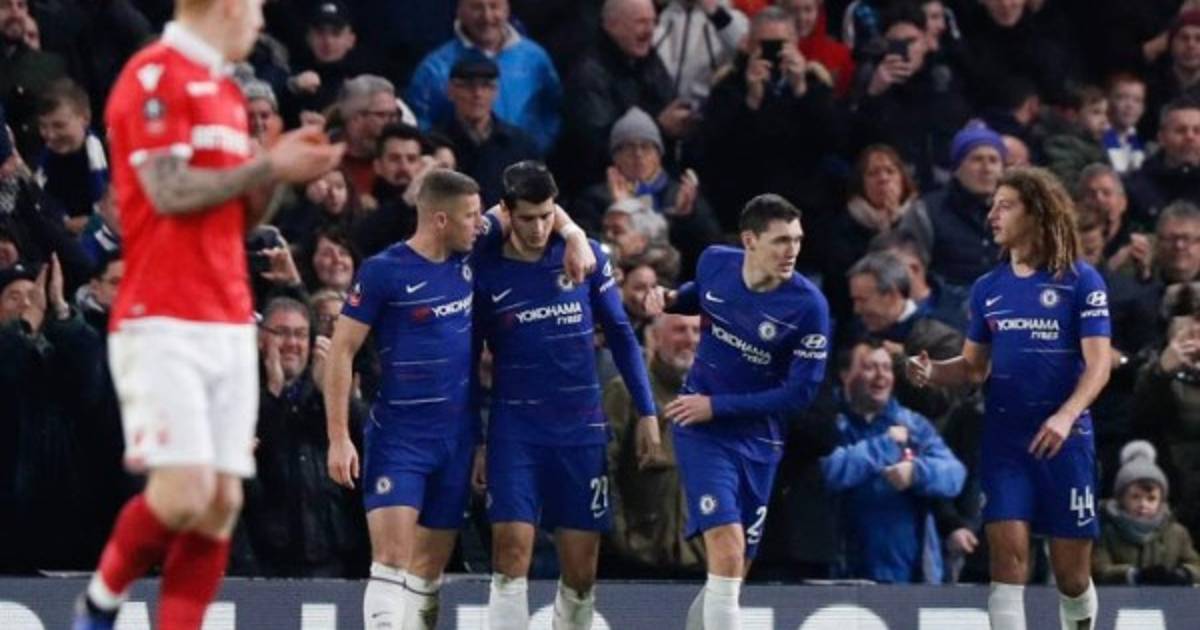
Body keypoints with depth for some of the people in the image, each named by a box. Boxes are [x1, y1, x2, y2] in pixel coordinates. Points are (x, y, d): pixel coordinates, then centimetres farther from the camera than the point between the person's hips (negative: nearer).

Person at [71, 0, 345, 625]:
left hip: (229, 326, 8)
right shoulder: (156, 75, -8)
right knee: (183, 493, -16)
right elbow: (170, 192, -17)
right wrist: (267, 166, -10)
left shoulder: (226, 92, 18)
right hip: (164, 322, -8)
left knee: (222, 503, 0)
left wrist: (279, 170, 6)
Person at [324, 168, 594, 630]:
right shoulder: (383, 272, -11)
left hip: (457, 435, 6)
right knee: (392, 558, -17)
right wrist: (338, 437, -13)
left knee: (430, 567, 8)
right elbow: (341, 350, -8)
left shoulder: (470, 254, 6)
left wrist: (573, 234, 0)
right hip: (399, 437, -6)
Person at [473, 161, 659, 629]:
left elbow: (621, 336, 10)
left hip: (581, 431, 2)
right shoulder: (485, 271, -2)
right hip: (515, 429, -2)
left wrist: (646, 412, 6)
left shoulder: (584, 256, 2)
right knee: (511, 557, -14)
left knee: (581, 570, 3)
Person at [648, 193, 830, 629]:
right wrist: (672, 298, -3)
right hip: (702, 431, -1)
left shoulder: (808, 306, -15)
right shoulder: (715, 263, -7)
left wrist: (717, 405, -16)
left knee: (733, 575, 8)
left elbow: (800, 394, -14)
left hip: (758, 442, 1)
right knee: (727, 553, -20)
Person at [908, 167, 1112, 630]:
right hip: (1005, 437, 3)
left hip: (1064, 440, -3)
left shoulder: (1080, 281, -3)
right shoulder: (989, 288, 10)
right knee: (1008, 550, -12)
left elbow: (1098, 364, -9)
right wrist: (931, 373, -4)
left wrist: (1066, 416, -25)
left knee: (1071, 569, 2)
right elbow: (975, 366, 17)